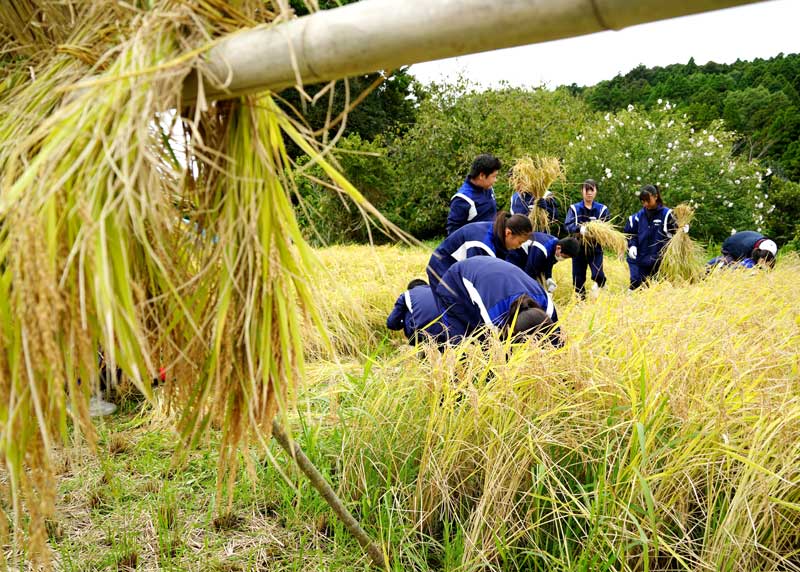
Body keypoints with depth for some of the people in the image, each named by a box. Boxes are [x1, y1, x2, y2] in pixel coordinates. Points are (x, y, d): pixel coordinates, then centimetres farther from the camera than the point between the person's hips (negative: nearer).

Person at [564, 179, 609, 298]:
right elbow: (567, 225, -11)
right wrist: (579, 228, -30)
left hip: (595, 247, -1)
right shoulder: (574, 208, 2)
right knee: (578, 278, 6)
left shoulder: (602, 209, 3)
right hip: (578, 247, 1)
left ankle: (600, 284, 17)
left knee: (598, 274, -16)